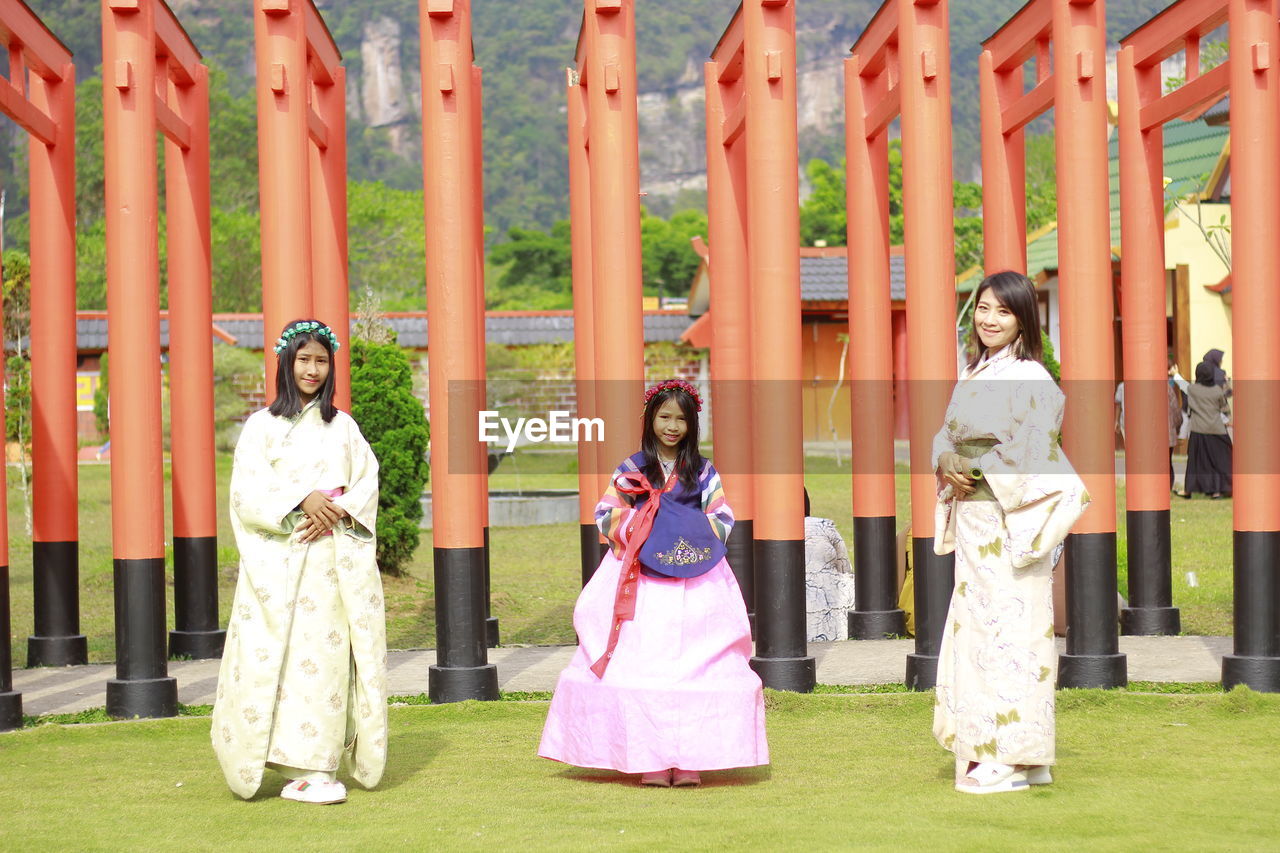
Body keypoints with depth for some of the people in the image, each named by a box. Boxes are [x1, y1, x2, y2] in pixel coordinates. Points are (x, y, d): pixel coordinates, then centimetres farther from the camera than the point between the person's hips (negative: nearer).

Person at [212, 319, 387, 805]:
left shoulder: (343, 426, 14)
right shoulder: (262, 426, 4)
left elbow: (367, 485, 7)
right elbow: (248, 492, -5)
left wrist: (336, 511, -12)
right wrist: (301, 500, -19)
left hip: (337, 561, 3)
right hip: (283, 562, -3)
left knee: (331, 656, -1)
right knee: (287, 656, -9)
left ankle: (321, 768, 2)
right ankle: (301, 770, -7)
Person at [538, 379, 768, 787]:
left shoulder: (703, 472, 9)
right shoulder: (632, 468, 8)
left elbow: (724, 523, 5)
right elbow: (604, 515, 4)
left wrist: (686, 529, -9)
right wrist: (639, 523, -10)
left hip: (693, 582, 0)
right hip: (642, 582, 0)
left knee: (692, 669, -5)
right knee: (643, 667, -6)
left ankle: (687, 762, -1)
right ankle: (651, 763, -2)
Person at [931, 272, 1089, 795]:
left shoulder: (1031, 379, -11)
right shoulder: (973, 374, 14)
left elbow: (1032, 455, -15)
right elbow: (946, 434, 16)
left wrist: (977, 468, -12)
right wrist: (947, 464, -3)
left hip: (1012, 522, -8)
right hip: (972, 519, 8)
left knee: (1008, 627, -6)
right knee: (975, 625, 10)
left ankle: (1013, 758, -1)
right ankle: (986, 751, 17)